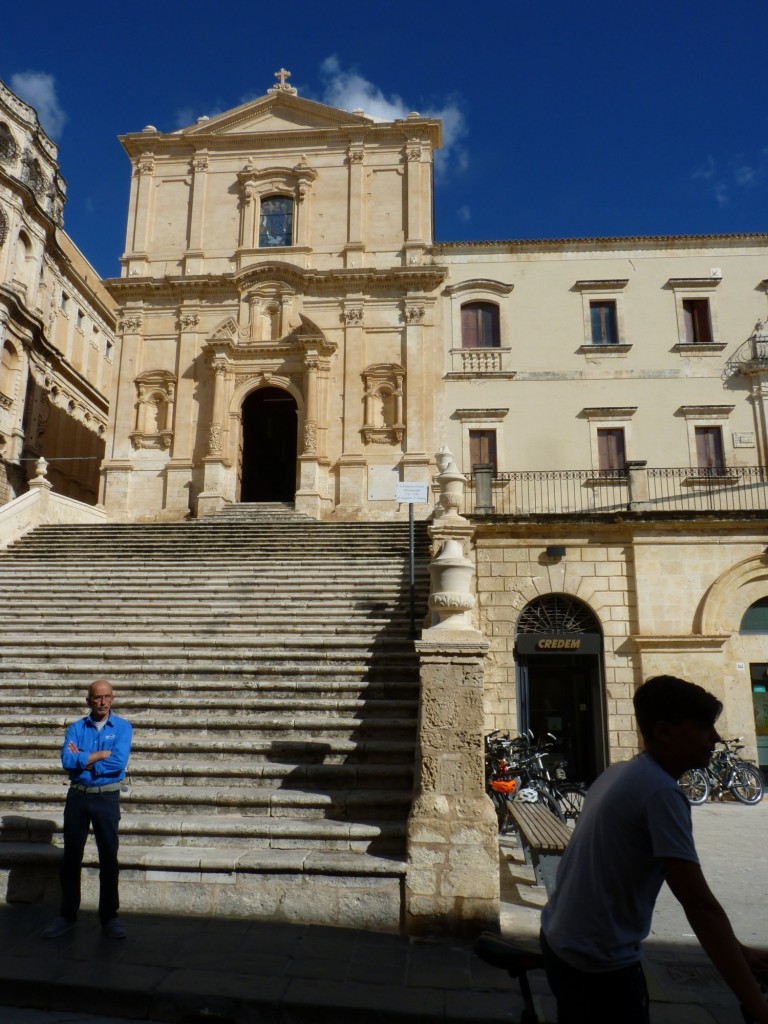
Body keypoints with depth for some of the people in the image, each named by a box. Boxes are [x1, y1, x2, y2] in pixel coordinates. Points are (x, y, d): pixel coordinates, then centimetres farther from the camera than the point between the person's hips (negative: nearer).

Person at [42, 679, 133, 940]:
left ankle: (109, 916, 18)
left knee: (109, 858, 5)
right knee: (71, 857, 10)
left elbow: (118, 763, -17)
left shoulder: (123, 727, -3)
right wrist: (101, 755, -15)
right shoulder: (76, 728, 3)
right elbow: (67, 761, -12)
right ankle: (67, 914, 25)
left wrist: (82, 759, -11)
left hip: (107, 798, -2)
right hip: (77, 797, 2)